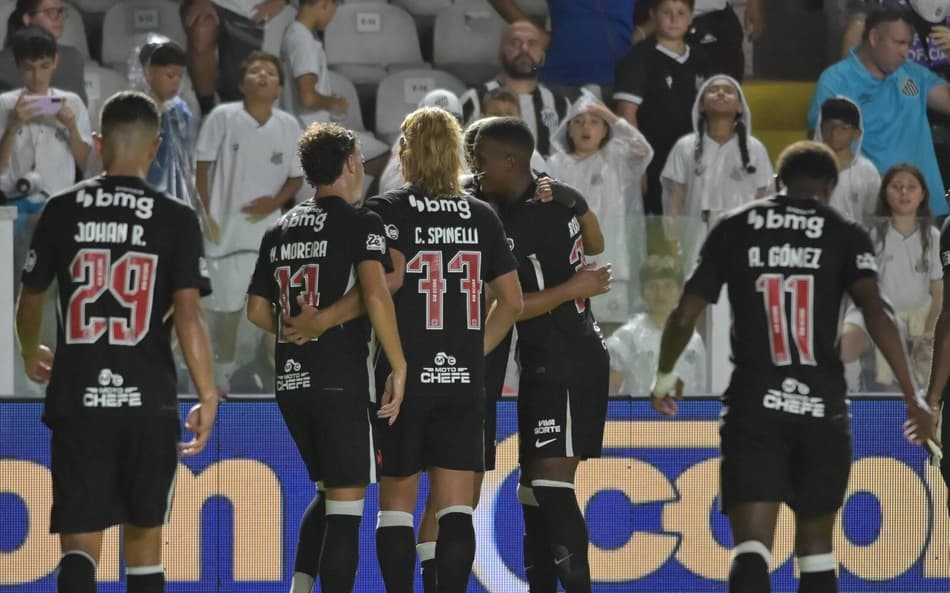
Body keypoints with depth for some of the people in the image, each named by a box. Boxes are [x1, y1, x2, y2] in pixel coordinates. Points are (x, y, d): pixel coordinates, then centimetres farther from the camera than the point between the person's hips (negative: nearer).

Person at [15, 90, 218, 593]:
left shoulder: (62, 210, 3)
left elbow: (30, 298, 13)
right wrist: (207, 397, -6)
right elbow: (187, 313, -10)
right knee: (144, 534, 16)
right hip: (148, 400, 0)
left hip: (77, 399, 0)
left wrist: (30, 355, 33)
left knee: (79, 544, -3)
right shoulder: (175, 219, -2)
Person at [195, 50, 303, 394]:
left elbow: (296, 176, 7)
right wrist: (205, 215, -7)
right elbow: (203, 166, -2)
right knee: (227, 305, 6)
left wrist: (275, 202, -11)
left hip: (269, 229, 2)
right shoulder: (223, 118, -7)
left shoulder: (289, 126, 0)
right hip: (226, 228, -2)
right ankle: (223, 372, 19)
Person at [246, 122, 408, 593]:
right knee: (346, 503, -2)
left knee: (329, 491, 21)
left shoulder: (280, 229, 13)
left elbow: (257, 311, 14)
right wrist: (399, 368, -17)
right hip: (341, 381, -7)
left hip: (291, 381, 7)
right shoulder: (359, 222, -6)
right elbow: (375, 294, -21)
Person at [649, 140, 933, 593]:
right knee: (816, 542, 17)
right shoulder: (845, 235, 2)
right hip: (821, 406, 0)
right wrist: (912, 396, -12)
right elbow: (876, 311, -12)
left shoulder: (734, 228, 7)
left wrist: (664, 377, 25)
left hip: (753, 405, 0)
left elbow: (685, 314, 7)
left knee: (751, 546, -10)